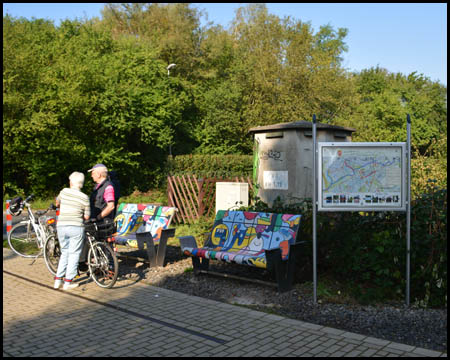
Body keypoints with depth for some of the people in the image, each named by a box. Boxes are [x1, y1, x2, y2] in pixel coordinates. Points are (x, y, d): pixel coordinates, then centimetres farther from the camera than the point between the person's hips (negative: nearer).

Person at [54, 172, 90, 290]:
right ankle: (68, 282, 7)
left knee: (65, 253, 17)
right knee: (74, 254, 7)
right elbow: (87, 216, 0)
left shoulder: (64, 191, 1)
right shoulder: (85, 197, -6)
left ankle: (58, 280, 16)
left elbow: (57, 203, 21)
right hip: (76, 228, -3)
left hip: (61, 226, 3)